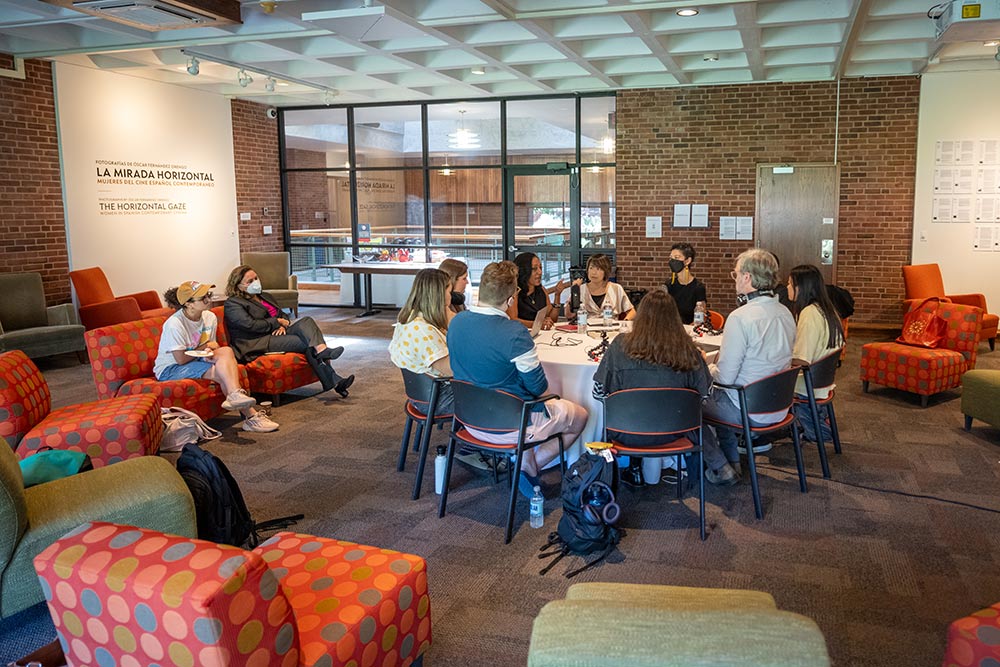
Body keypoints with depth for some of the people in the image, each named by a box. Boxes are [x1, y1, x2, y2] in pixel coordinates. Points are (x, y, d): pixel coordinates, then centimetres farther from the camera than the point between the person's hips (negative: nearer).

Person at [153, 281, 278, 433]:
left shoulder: (210, 317, 0)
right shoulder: (174, 324, -21)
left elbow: (211, 346, 9)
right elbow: (181, 359, -20)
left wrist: (210, 353, -17)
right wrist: (205, 347, -8)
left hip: (196, 361, 6)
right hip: (169, 369, -6)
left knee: (226, 351, -25)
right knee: (221, 371, -28)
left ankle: (235, 395, -36)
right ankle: (250, 414, -34)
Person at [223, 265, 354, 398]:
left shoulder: (265, 296, 26)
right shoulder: (233, 303, 0)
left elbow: (283, 315, 23)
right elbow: (251, 325, -14)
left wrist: (283, 326, -2)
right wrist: (277, 322, -6)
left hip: (278, 333, 7)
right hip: (259, 344, -7)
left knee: (306, 321, -23)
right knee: (308, 343, -25)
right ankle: (332, 381, -33)